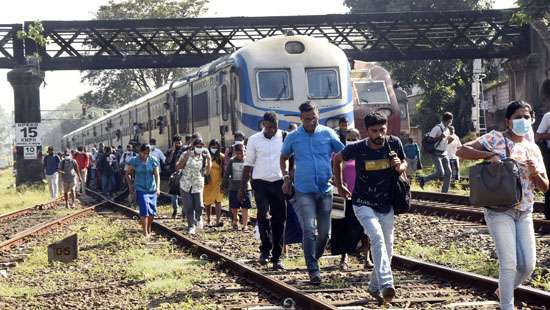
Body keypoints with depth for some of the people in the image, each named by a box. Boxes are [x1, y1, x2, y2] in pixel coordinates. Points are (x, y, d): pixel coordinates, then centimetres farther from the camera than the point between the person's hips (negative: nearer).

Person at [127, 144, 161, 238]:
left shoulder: (153, 160, -3)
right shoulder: (134, 161, -6)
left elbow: (157, 174, -5)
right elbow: (128, 174, 6)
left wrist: (158, 187, -16)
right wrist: (130, 185, -2)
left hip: (152, 188, 3)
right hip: (140, 189, -3)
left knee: (152, 210, 8)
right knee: (144, 209, -15)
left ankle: (149, 229, 34)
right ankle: (145, 233, -13)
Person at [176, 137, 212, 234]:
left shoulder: (203, 157, 3)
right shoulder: (186, 154, -1)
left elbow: (207, 172, -1)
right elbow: (177, 167, -5)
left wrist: (209, 160, -10)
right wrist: (186, 157, -14)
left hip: (198, 185, 0)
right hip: (185, 185, 0)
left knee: (199, 206, -13)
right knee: (189, 207, -2)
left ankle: (198, 218, 19)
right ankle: (191, 226, 12)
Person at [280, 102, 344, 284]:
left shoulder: (328, 134, 1)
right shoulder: (293, 138, 2)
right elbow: (283, 158, 19)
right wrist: (286, 177, 8)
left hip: (325, 190, 2)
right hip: (304, 191, -1)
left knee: (324, 232, 6)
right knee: (309, 231, -13)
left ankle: (314, 258, 31)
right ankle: (313, 270, -9)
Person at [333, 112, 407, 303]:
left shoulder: (394, 144, -8)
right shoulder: (357, 149, -14)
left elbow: (404, 164, 9)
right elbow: (337, 159, 5)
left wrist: (400, 167, -15)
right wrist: (339, 186, 11)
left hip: (386, 206, 4)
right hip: (363, 204, -4)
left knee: (387, 250, 10)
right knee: (377, 237, -27)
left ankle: (374, 287, 30)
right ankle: (386, 285, -38)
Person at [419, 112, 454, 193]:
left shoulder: (447, 129, 12)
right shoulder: (437, 128, -14)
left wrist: (449, 140, 4)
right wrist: (440, 137, -25)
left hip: (444, 154, 8)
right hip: (436, 153, -8)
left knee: (448, 172, 0)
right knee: (440, 172, -18)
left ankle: (444, 192, 7)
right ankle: (423, 180, 3)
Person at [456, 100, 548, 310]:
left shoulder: (533, 149, 11)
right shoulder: (495, 139, -3)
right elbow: (461, 151, -12)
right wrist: (490, 155, -22)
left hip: (525, 213, 5)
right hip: (499, 211, -5)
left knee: (528, 264, 4)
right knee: (509, 263, -11)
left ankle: (504, 291, 31)